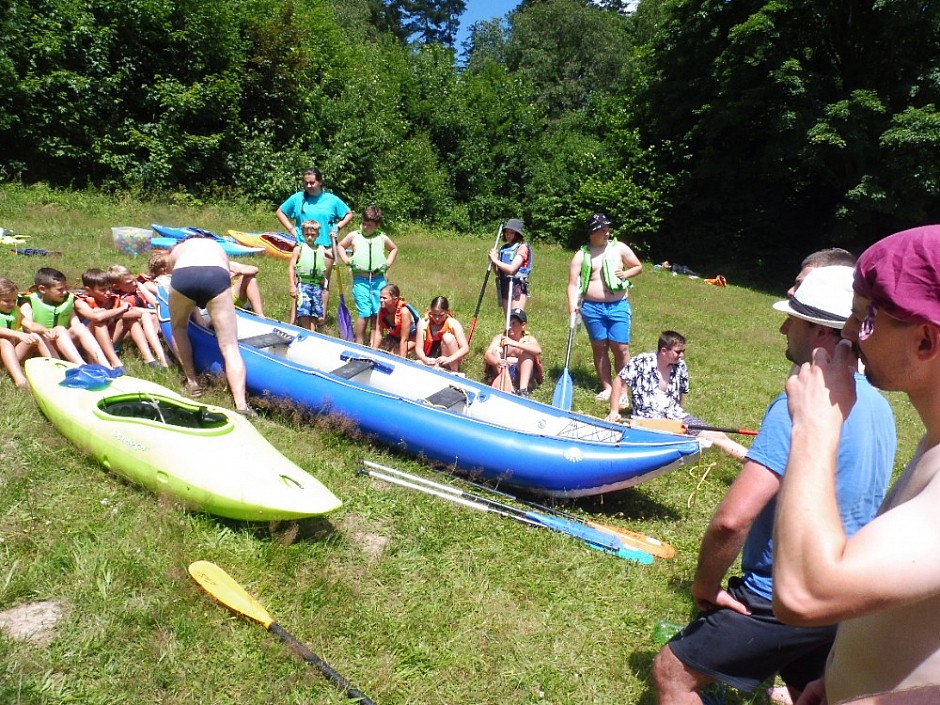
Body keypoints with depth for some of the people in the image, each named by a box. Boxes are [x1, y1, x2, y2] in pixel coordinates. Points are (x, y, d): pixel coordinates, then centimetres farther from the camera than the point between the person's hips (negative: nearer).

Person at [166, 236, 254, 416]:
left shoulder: (176, 251, 39)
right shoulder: (217, 247, 43)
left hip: (182, 277, 0)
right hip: (217, 278, 0)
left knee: (179, 328, 31)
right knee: (230, 347, 1)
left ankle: (192, 382, 26)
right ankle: (241, 405, -14)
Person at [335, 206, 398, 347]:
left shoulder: (382, 238, 8)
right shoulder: (354, 236, 5)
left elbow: (394, 249, 26)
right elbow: (340, 246, 19)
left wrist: (388, 263, 12)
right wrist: (346, 260, 5)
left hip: (379, 280, 2)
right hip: (360, 280, -2)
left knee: (377, 313, 2)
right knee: (364, 313, -8)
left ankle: (373, 345, 9)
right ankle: (359, 344, 4)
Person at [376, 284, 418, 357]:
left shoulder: (404, 311, -35)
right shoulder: (382, 309, -18)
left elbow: (404, 340, -31)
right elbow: (379, 333, -12)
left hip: (411, 338, -6)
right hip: (394, 336, 6)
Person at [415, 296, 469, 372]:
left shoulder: (453, 324, -14)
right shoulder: (423, 323, -10)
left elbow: (465, 348, -20)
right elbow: (418, 347, -12)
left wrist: (449, 359, -37)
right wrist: (425, 359, -34)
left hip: (451, 363, 0)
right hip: (430, 361, 0)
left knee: (448, 337, -25)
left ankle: (454, 372, -14)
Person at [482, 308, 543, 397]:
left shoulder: (528, 338, -1)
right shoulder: (499, 338, 1)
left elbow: (538, 350, -25)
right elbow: (487, 354, -17)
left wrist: (514, 343, -35)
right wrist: (497, 362, -41)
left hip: (523, 372, -1)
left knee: (527, 352, -21)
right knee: (496, 350, -18)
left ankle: (523, 390, -36)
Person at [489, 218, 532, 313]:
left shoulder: (522, 247, -6)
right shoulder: (503, 248, 14)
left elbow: (512, 269, -18)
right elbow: (498, 272, 17)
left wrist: (495, 260, -9)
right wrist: (492, 261, 0)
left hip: (518, 286, -7)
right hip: (504, 286, 7)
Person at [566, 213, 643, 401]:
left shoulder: (619, 248, 5)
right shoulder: (581, 255, 3)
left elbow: (638, 267, 16)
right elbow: (573, 283, -2)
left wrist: (625, 274, -4)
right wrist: (573, 304, -17)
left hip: (618, 306, 0)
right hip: (592, 308, 0)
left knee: (621, 348, -3)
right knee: (599, 348, 7)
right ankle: (607, 387, 19)